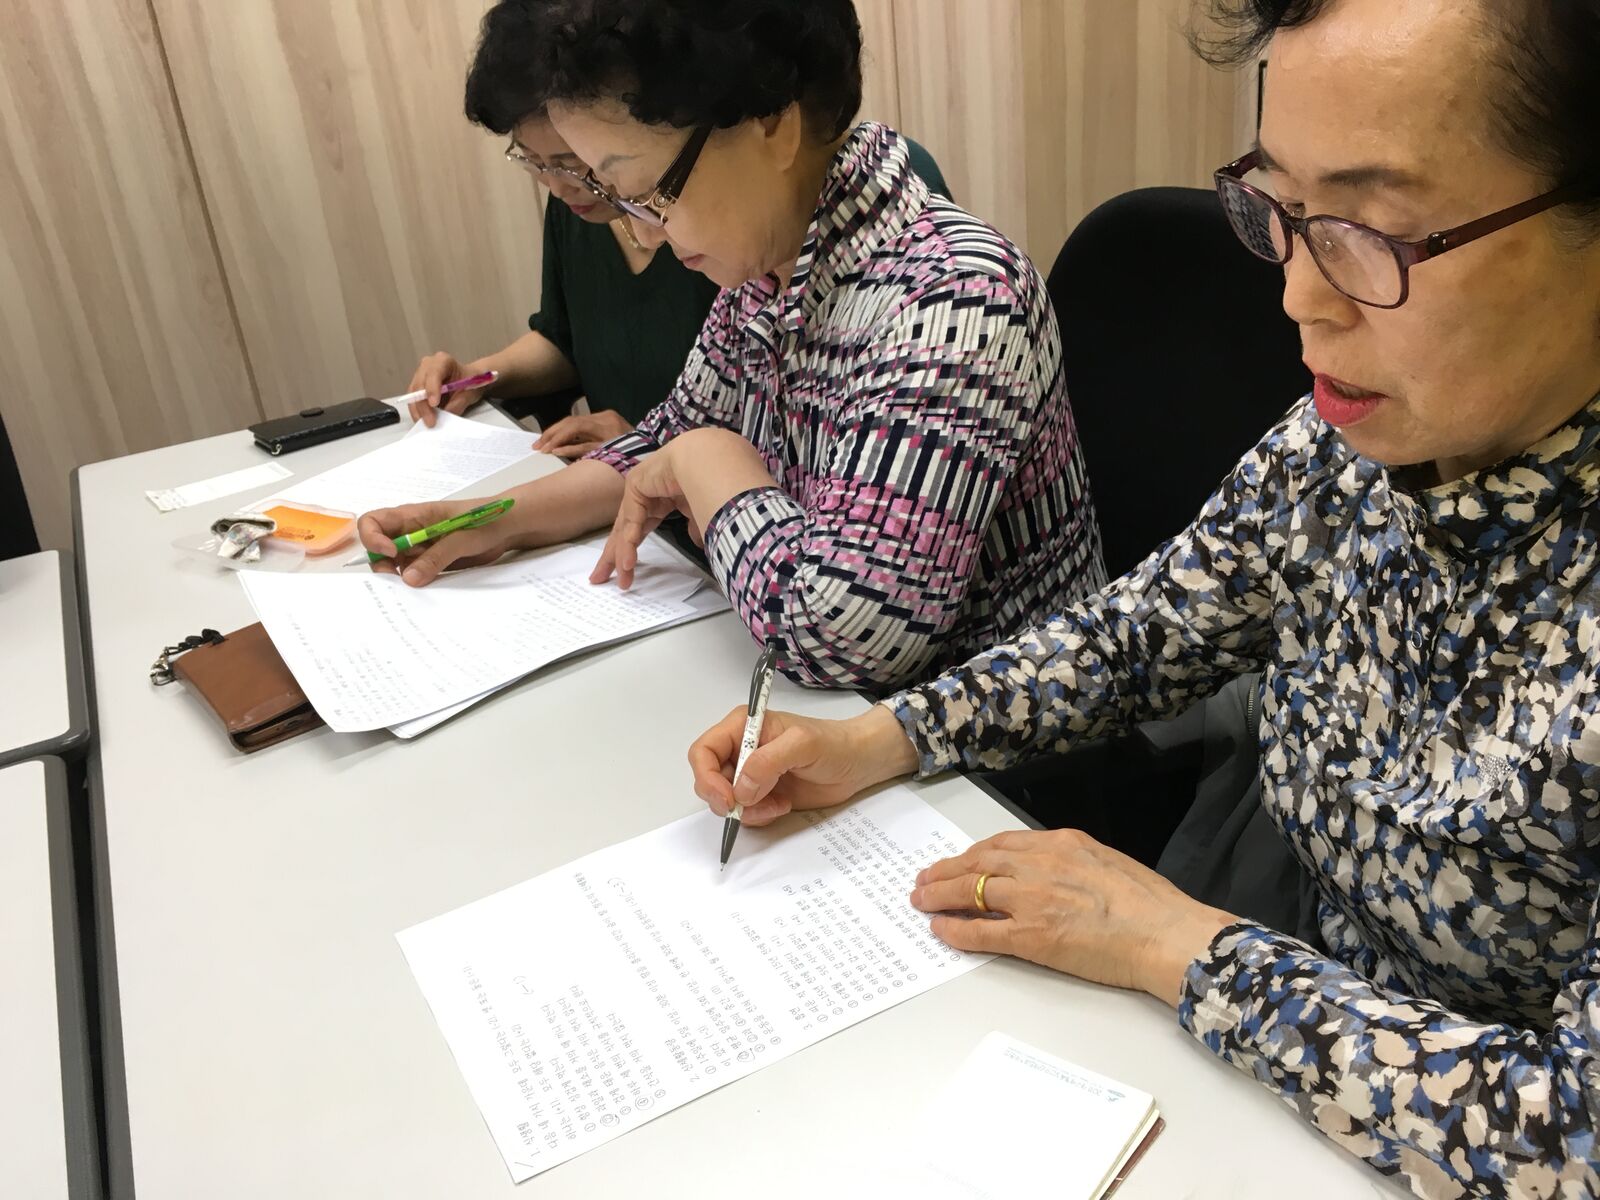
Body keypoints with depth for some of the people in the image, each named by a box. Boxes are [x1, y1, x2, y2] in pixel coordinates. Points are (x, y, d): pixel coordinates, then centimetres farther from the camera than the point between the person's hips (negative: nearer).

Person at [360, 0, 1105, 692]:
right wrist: (500, 519, 1)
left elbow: (841, 631, -35)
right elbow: (680, 434, 14)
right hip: (827, 710, 7)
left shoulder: (950, 297, -28)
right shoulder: (764, 267, -1)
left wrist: (705, 463, -18)